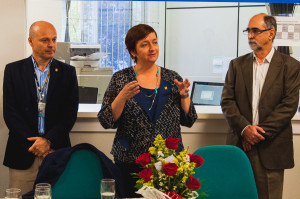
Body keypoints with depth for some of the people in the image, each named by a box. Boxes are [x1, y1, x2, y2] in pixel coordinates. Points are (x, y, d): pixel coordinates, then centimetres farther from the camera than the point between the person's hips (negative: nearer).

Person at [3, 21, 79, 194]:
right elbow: (10, 113, 0)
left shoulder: (67, 72, 8)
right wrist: (33, 142, -9)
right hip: (23, 154, 0)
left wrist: (48, 140, -11)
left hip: (57, 151, 1)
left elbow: (71, 113, 1)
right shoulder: (13, 70, 6)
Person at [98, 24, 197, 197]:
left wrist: (184, 95, -9)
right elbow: (106, 121, -5)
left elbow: (188, 121, 6)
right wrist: (122, 97, -18)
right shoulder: (121, 79, 1)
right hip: (131, 164, -1)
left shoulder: (172, 78, 6)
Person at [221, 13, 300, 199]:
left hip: (272, 149, -2)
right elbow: (227, 101, 4)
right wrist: (244, 128, -11)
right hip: (240, 144, 2)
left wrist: (260, 131, -12)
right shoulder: (237, 64, 11)